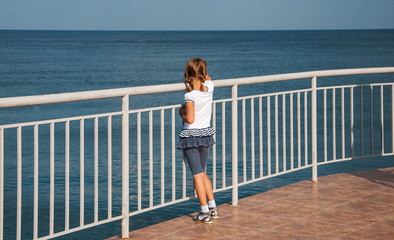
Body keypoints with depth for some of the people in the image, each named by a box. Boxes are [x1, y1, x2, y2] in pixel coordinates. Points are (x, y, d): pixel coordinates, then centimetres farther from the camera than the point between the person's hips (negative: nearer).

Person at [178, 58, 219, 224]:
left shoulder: (190, 95, -19)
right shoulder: (209, 88, -1)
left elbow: (190, 119, -23)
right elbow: (208, 79, 24)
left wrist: (181, 112, -7)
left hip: (191, 136, -6)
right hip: (206, 134, 6)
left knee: (197, 174, 0)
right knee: (202, 172, 20)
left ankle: (205, 213, 1)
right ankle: (213, 208, 21)